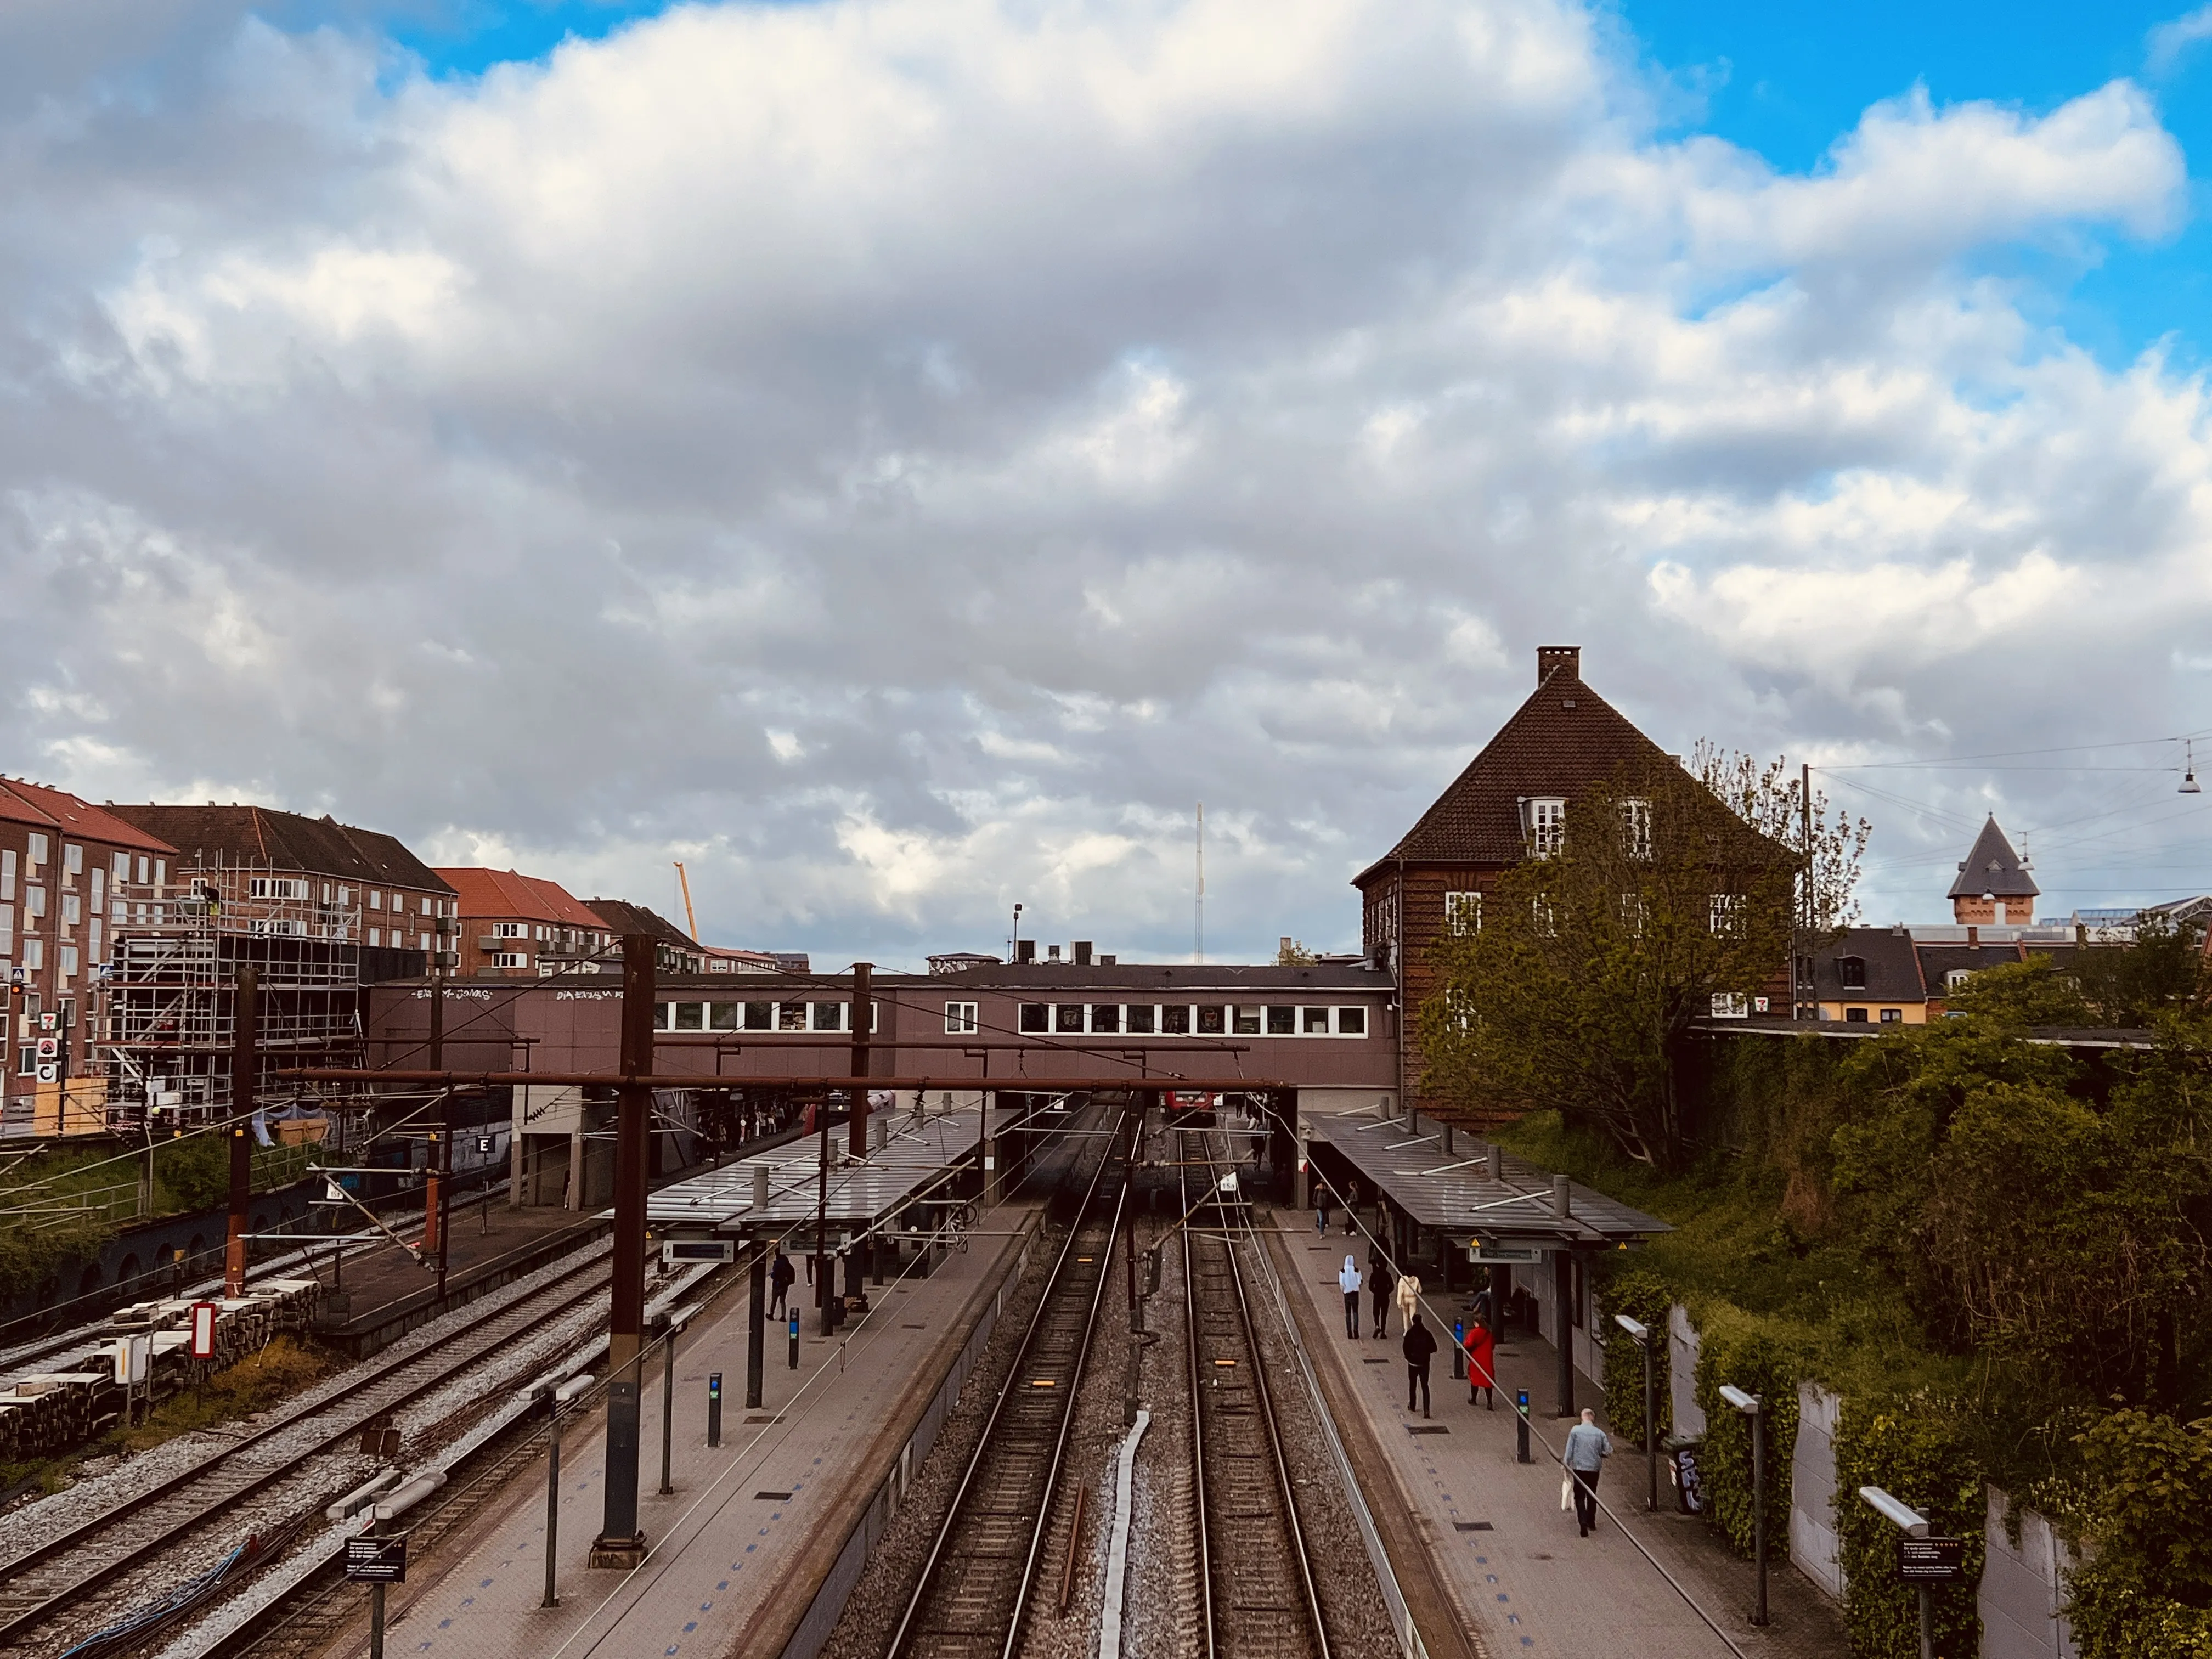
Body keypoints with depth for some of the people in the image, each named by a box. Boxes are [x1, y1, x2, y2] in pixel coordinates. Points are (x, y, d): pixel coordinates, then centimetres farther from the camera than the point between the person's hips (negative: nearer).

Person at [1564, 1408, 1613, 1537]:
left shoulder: (1575, 1431, -7)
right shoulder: (1599, 1433, -2)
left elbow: (1569, 1451, -6)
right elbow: (1609, 1452, 1)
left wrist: (1567, 1468, 3)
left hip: (1579, 1469, -2)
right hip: (1594, 1469, 2)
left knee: (1580, 1497, 1)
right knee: (1592, 1496, 21)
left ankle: (1583, 1523, -18)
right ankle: (1591, 1521, 29)